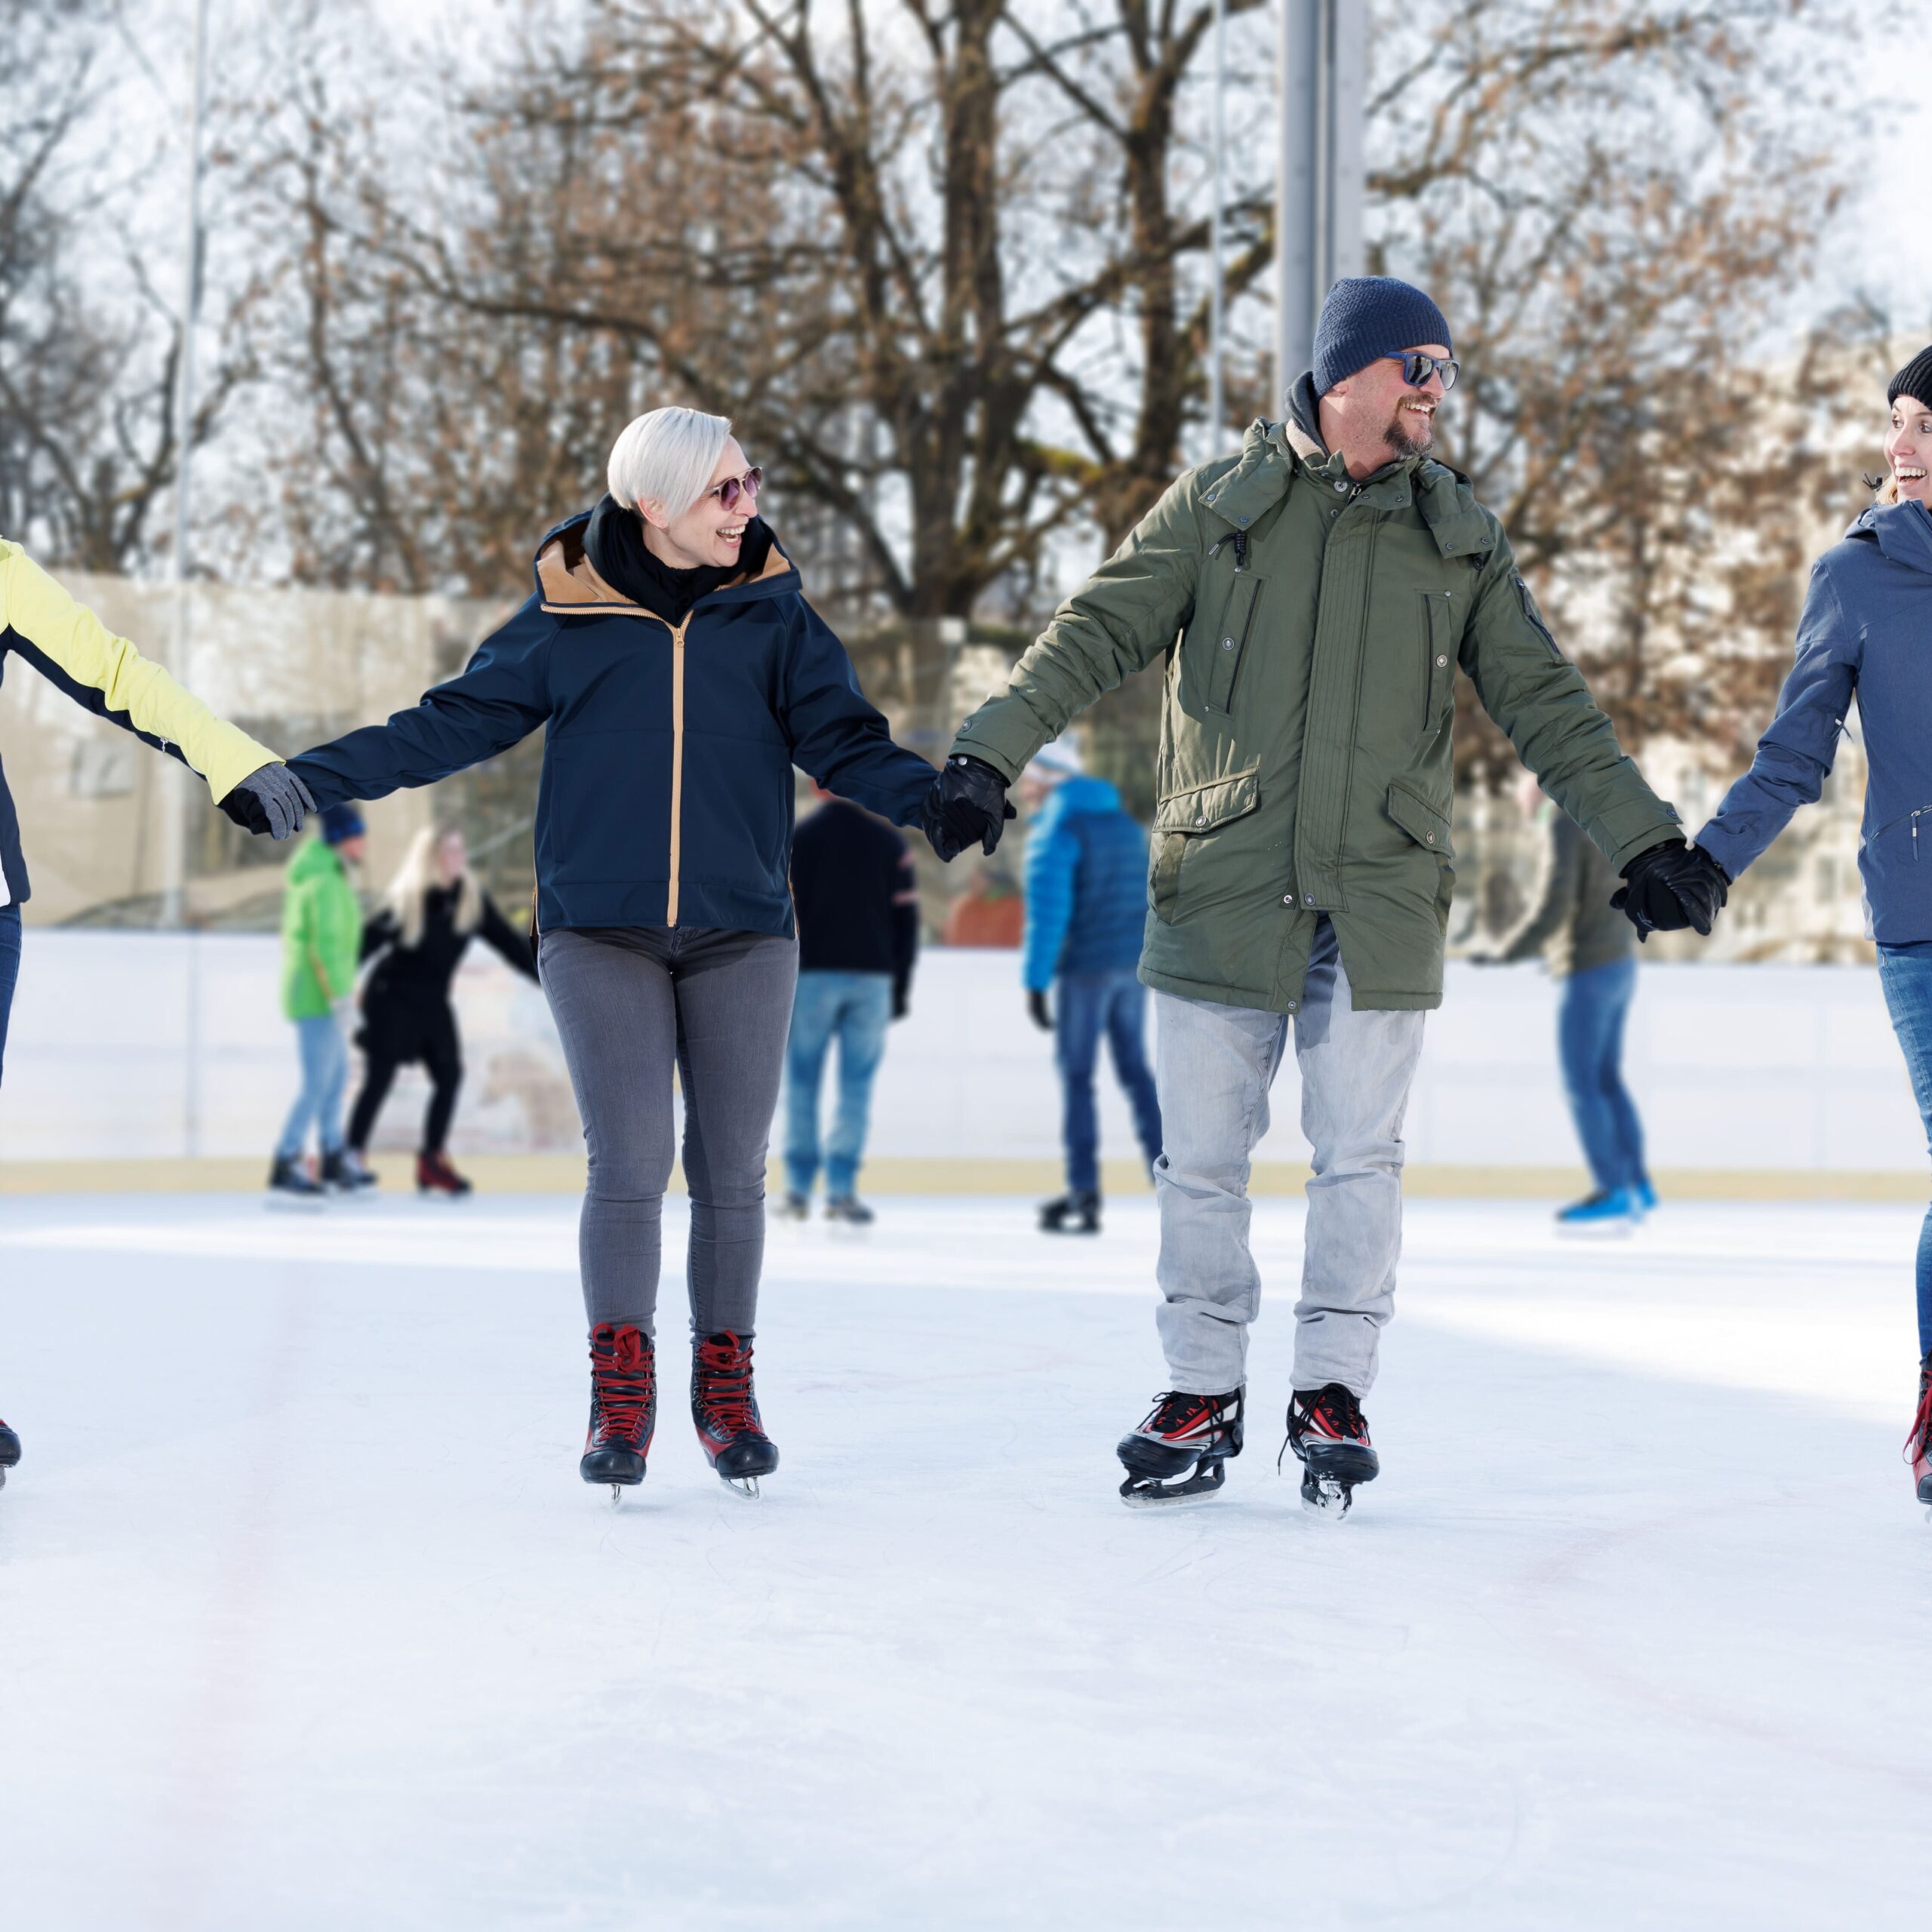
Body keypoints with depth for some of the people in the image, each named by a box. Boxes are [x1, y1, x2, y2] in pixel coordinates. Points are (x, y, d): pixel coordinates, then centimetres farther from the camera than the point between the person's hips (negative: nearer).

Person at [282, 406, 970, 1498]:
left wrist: (927, 798, -20)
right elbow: (459, 720, 2)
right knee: (629, 1164, -9)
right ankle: (621, 1395, 2)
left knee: (731, 1169, 6)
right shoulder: (568, 618, -1)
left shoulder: (774, 616, 3)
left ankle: (726, 1386, 20)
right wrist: (319, 776, -6)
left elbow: (843, 738, -1)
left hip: (742, 933, 2)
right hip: (601, 932, -2)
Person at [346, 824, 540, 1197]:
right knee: (380, 1076, -4)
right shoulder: (409, 900, -15)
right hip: (392, 998, -5)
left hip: (432, 1002, 5)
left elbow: (507, 940, 3)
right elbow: (371, 939, -13)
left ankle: (432, 1159, 9)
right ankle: (353, 1155, 7)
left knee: (449, 1074, -1)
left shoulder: (472, 898, -1)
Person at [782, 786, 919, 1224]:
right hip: (872, 976, 1)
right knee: (856, 1085, 3)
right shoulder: (889, 842, 6)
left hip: (812, 975, -1)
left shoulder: (796, 839, 0)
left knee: (801, 1081, 5)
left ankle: (798, 1188, 3)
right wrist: (900, 987, 12)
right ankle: (841, 1188, -2)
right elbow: (906, 919, 6)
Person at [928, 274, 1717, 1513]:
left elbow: (1545, 701, 11)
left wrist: (1641, 836, 5)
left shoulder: (1459, 536, 10)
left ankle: (1335, 1395, 13)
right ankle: (1204, 1398, 15)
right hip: (1221, 890, -1)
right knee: (1202, 1157, 4)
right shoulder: (1221, 507, 4)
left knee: (1360, 1159, 1)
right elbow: (1099, 632, 1)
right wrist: (994, 748, -12)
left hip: (1380, 902, 1)